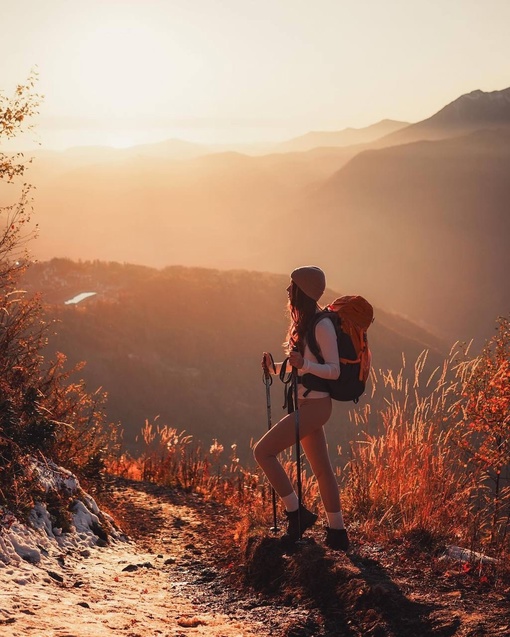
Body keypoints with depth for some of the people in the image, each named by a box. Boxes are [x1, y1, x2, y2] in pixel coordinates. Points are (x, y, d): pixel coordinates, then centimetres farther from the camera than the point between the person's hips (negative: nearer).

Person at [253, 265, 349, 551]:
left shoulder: (322, 326, -16)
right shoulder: (304, 322, 14)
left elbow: (334, 371, -17)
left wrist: (304, 364, -32)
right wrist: (275, 367, 6)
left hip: (314, 405, -10)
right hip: (308, 403, 10)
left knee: (263, 451, -11)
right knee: (322, 469, 13)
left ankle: (297, 513, -3)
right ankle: (337, 534, 20)